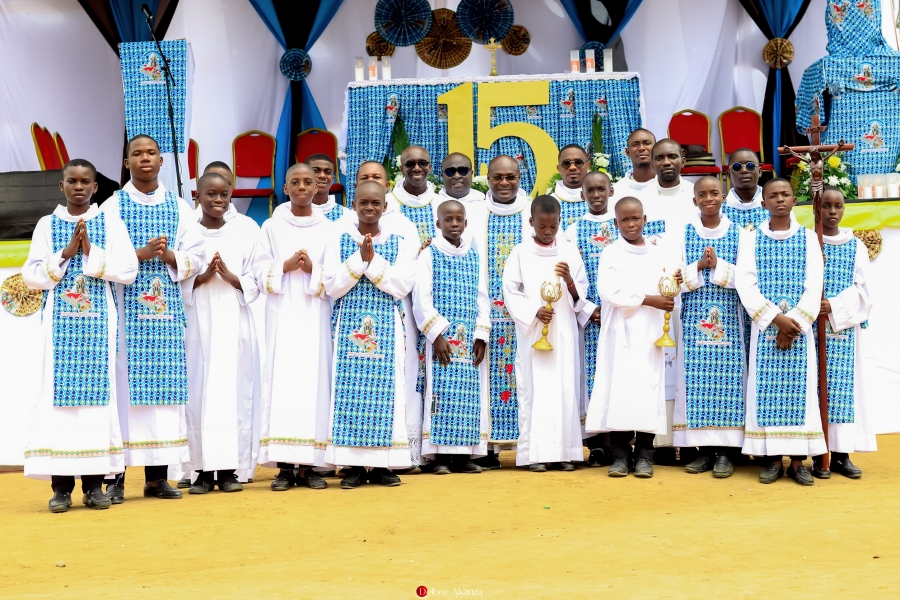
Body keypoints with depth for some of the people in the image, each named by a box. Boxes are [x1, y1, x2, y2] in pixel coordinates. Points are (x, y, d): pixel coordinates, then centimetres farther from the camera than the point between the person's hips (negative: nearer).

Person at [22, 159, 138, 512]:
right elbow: (30, 276, 2)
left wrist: (91, 252, -11)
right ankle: (61, 484, 2)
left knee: (96, 392, -1)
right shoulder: (47, 225, 9)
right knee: (58, 393, -3)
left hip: (98, 322, 0)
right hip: (59, 322, 1)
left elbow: (128, 271, -3)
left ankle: (94, 482, 4)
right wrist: (65, 254, -8)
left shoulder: (111, 225, 6)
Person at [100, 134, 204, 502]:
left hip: (167, 310, 2)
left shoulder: (180, 208, 12)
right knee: (124, 384, -5)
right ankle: (116, 477, -1)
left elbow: (195, 258, 8)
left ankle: (157, 477, 7)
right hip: (125, 308, -2)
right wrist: (140, 254, -15)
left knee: (163, 384, 1)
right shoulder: (112, 207, 6)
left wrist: (170, 257, -11)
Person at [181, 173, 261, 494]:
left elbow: (255, 283, 4)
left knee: (234, 392, 0)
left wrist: (229, 276, -14)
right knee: (198, 393, -2)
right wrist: (203, 277, -15)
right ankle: (203, 469, 5)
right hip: (198, 323, 0)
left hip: (234, 324, 1)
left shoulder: (246, 231, 6)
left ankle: (229, 468, 6)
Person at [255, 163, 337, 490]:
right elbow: (261, 274, 3)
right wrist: (286, 266, -12)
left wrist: (313, 269, -12)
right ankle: (284, 465, -3)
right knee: (282, 381, -6)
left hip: (316, 317, 1)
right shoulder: (271, 227, 8)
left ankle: (309, 464, 3)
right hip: (282, 316, 0)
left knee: (315, 381, -2)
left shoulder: (329, 229, 8)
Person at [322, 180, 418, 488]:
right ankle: (353, 464, 3)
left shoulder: (400, 241, 4)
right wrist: (360, 258, -13)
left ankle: (382, 464, 7)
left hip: (387, 327, 0)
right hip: (350, 325, 0)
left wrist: (373, 261, -13)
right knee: (349, 391, -4)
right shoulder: (339, 240, 4)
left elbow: (403, 286, -7)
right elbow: (332, 287, -5)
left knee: (385, 390, -1)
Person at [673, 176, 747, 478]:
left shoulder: (738, 234, 5)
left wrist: (718, 265, -14)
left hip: (728, 319, -1)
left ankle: (725, 450, 2)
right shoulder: (683, 234, 7)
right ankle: (703, 449, 7)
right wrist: (699, 266, -12)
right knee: (696, 379, -1)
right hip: (693, 319, 1)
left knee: (727, 380, -4)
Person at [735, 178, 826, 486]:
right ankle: (772, 459, 4)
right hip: (764, 326, 0)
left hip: (800, 326, 0)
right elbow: (744, 283, -5)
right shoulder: (751, 239, 5)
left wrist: (794, 322, -12)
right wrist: (777, 318, -14)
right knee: (766, 390, -2)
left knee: (799, 389, -2)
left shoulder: (808, 238, 7)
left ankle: (798, 461, 3)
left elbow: (814, 286, -1)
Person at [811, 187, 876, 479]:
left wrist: (835, 307, -14)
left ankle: (841, 453, 7)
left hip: (845, 327, 2)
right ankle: (818, 455, 2)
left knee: (843, 385, 1)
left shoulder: (856, 247, 9)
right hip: (813, 327, -2)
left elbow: (862, 289, 0)